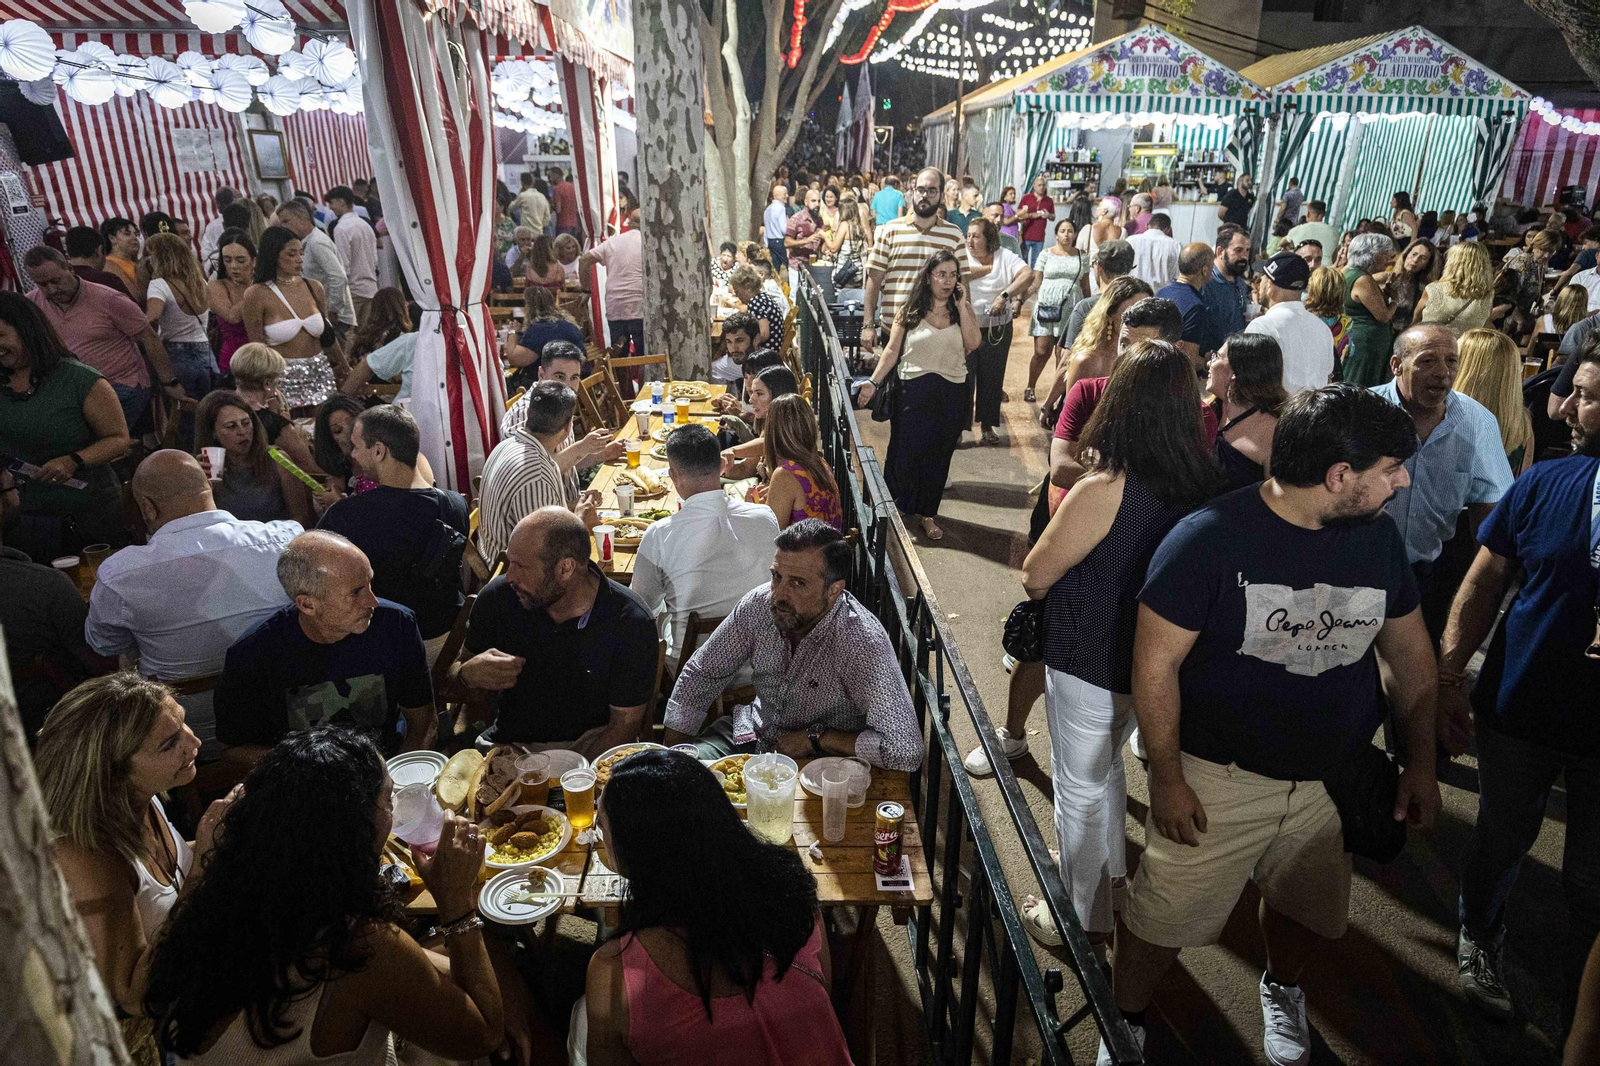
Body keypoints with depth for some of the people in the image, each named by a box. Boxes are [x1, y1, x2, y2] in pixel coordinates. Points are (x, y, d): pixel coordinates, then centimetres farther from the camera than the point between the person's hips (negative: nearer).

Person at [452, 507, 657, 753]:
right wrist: (467, 673, -18)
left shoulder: (632, 623, -16)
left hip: (590, 745, -3)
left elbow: (625, 724, -11)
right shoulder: (497, 597, -7)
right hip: (508, 740, 3)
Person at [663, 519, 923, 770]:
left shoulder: (863, 642, -29)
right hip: (752, 732, 4)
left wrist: (815, 737, -23)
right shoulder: (759, 603, -12)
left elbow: (906, 751, -33)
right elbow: (701, 673, 3)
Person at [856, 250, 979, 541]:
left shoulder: (962, 310, 6)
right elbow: (892, 350, 2)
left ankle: (927, 513, 24)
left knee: (937, 457, 9)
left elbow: (974, 342, -12)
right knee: (903, 453, 1)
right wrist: (873, 382, -6)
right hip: (913, 391, -2)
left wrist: (962, 305, -10)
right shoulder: (910, 311, 1)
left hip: (951, 395, 2)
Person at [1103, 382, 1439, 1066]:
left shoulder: (1377, 535, -3)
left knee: (1309, 909, 23)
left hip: (1332, 779, 5)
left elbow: (1410, 651, 9)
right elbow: (1155, 663, -17)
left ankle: (1281, 990, 57)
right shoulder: (1210, 537, -21)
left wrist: (1422, 762, 10)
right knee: (1163, 919, 6)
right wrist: (1167, 779, -14)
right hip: (1218, 779, -5)